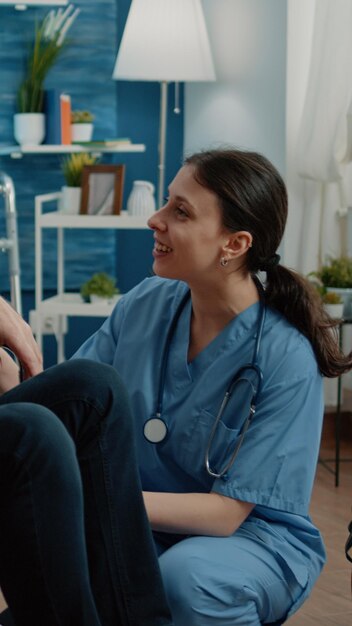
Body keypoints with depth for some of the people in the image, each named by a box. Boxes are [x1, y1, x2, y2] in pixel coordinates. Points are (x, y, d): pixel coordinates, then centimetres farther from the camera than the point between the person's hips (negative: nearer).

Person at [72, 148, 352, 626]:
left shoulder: (285, 358, -19)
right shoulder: (145, 306, -2)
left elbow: (227, 512, -19)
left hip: (255, 538, -3)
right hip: (150, 526, 4)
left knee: (185, 576, -36)